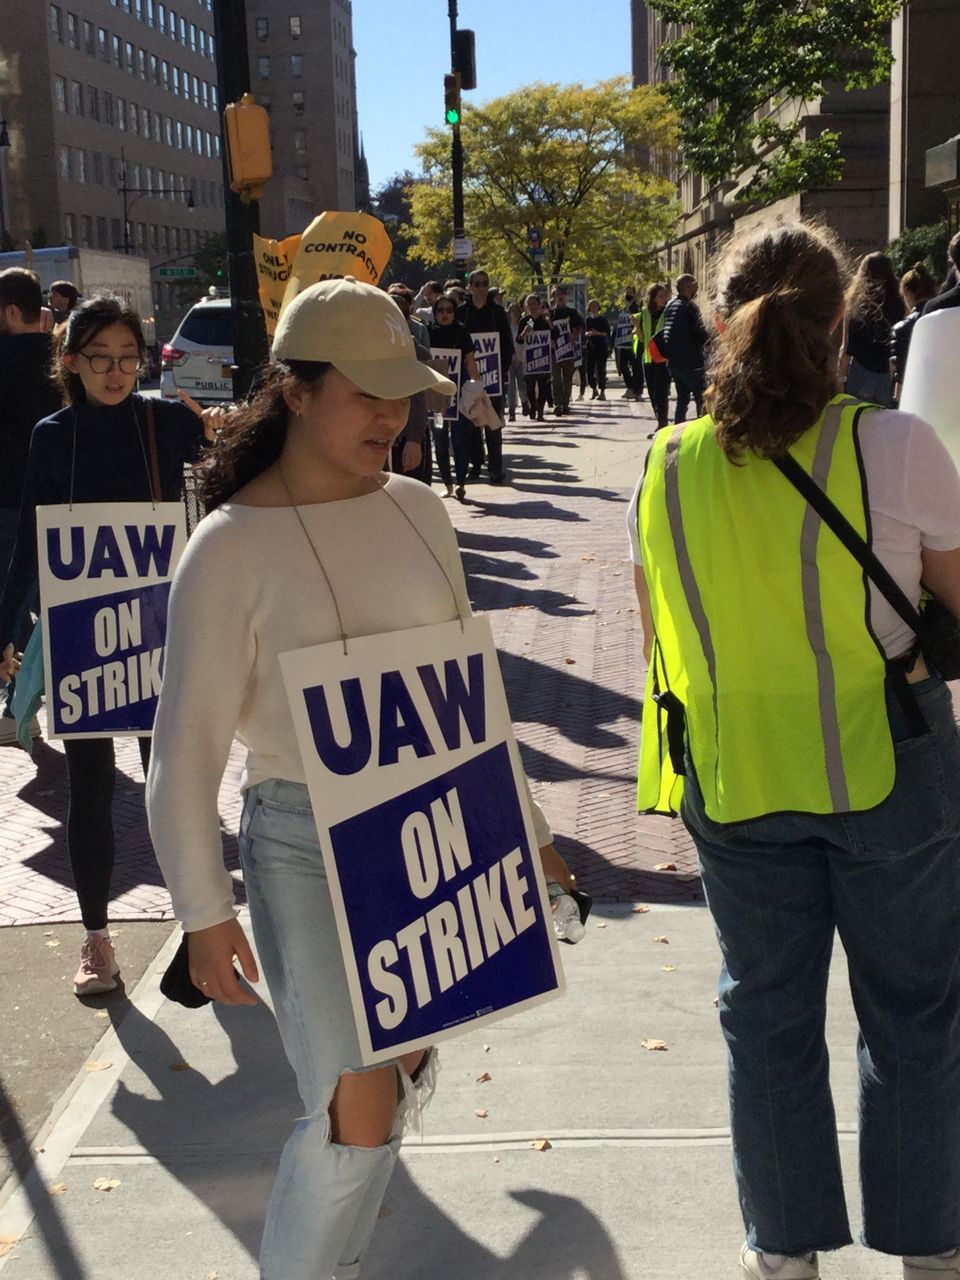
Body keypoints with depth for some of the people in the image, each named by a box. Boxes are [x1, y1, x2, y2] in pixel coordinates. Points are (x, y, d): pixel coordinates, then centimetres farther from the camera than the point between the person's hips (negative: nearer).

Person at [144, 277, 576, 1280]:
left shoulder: (416, 512, 2)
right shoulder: (231, 549, -14)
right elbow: (188, 747, -10)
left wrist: (522, 823, 14)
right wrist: (205, 911, -9)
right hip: (306, 842, -5)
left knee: (408, 1065, 20)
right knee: (360, 1112, -5)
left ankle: (338, 1192, 50)